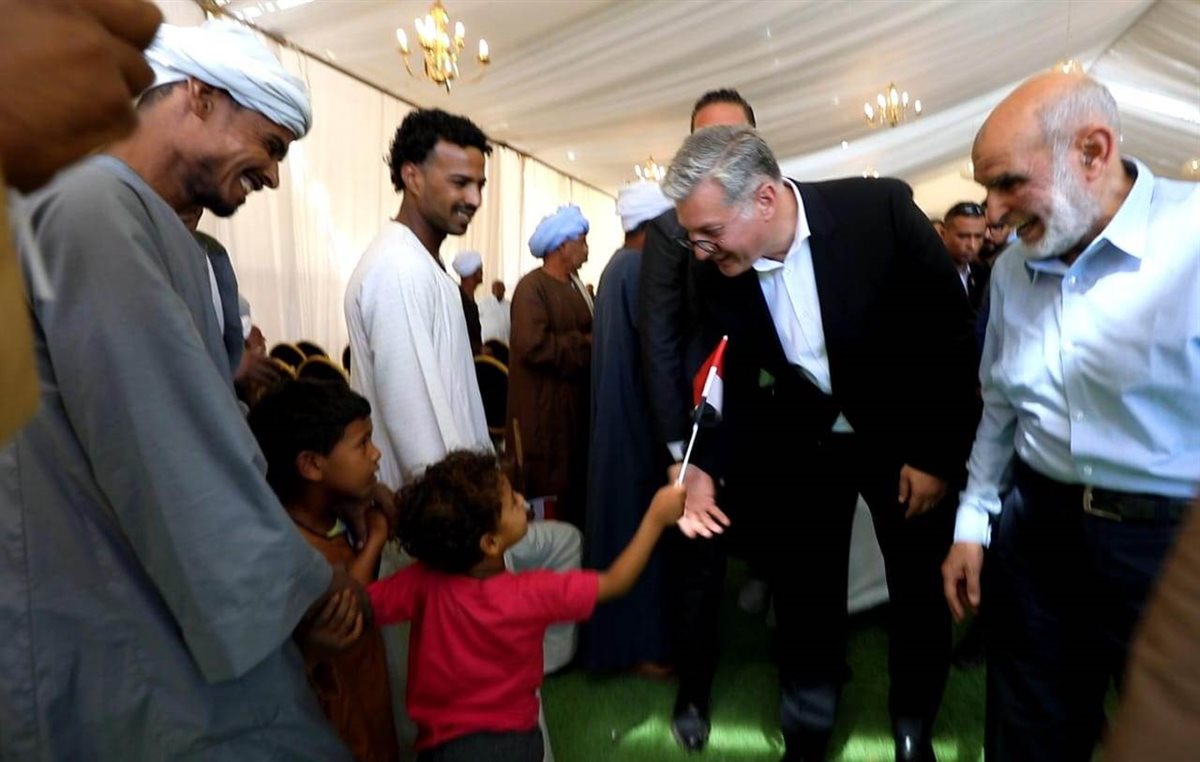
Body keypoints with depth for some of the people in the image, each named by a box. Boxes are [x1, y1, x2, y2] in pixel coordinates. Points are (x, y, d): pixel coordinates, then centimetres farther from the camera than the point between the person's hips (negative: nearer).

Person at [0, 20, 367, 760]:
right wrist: (296, 580, -15)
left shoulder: (162, 230, 14)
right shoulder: (95, 205, -17)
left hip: (171, 604, 9)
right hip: (116, 634, -9)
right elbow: (158, 444, -23)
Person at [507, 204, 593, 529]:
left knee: (576, 485, 15)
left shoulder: (574, 285, 13)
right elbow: (534, 345, -25)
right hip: (544, 408, -8)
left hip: (576, 402, 9)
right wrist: (588, 346, -16)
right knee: (551, 490, 1)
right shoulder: (532, 287, -14)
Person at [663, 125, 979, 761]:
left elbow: (952, 332, -15)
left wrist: (938, 453, -13)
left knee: (920, 590, 14)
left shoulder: (879, 210, -25)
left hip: (902, 436, -1)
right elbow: (734, 376, -2)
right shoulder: (719, 273, -16)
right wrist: (705, 467, -13)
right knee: (803, 593, 10)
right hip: (802, 442, 2)